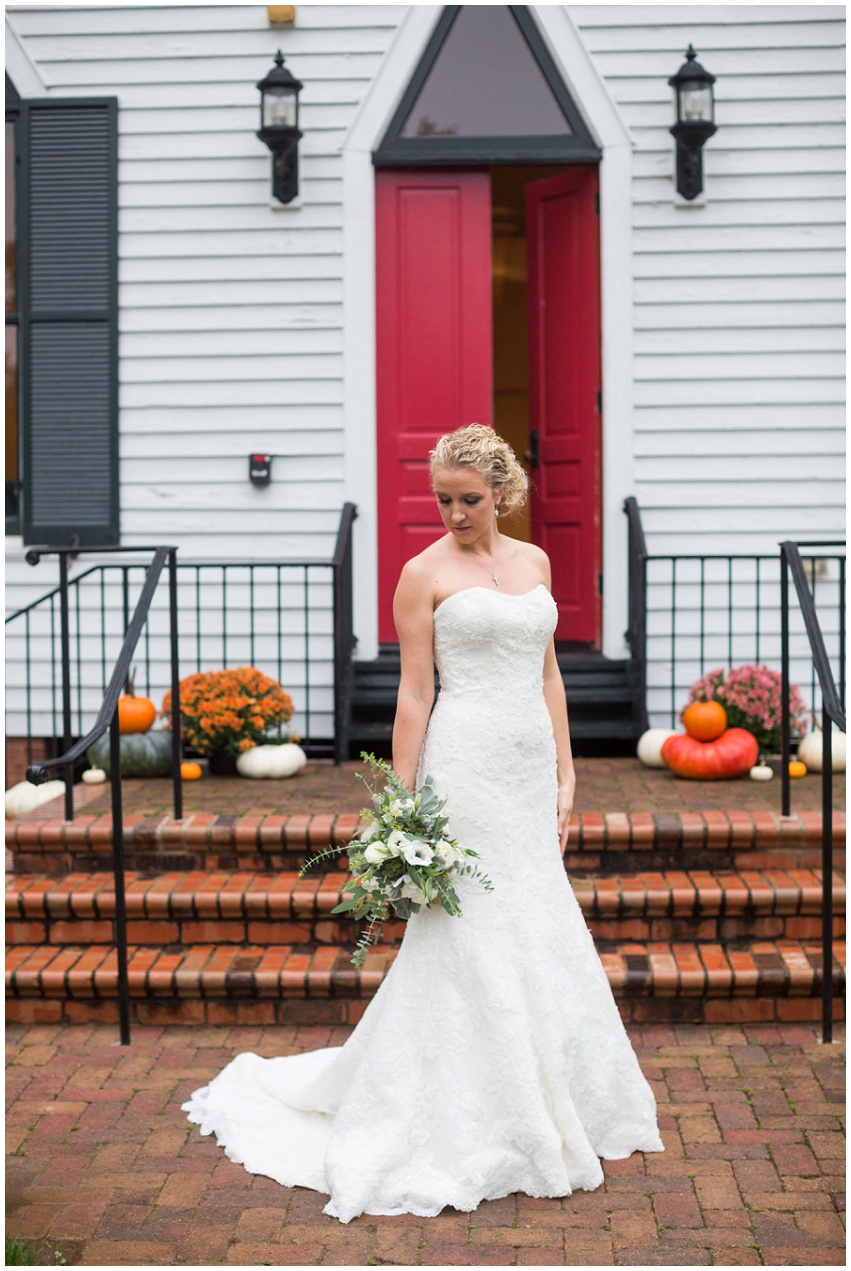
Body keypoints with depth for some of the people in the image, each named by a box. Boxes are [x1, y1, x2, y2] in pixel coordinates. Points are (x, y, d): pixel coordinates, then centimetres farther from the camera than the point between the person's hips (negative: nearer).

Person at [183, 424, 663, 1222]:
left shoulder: (534, 562, 11)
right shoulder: (425, 573, -5)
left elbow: (548, 675, 14)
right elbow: (414, 694, -7)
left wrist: (565, 776, 10)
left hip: (531, 768, 6)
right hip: (465, 767, -6)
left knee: (541, 938, 11)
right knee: (470, 942, -3)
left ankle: (549, 1111, 26)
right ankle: (471, 1130, 8)